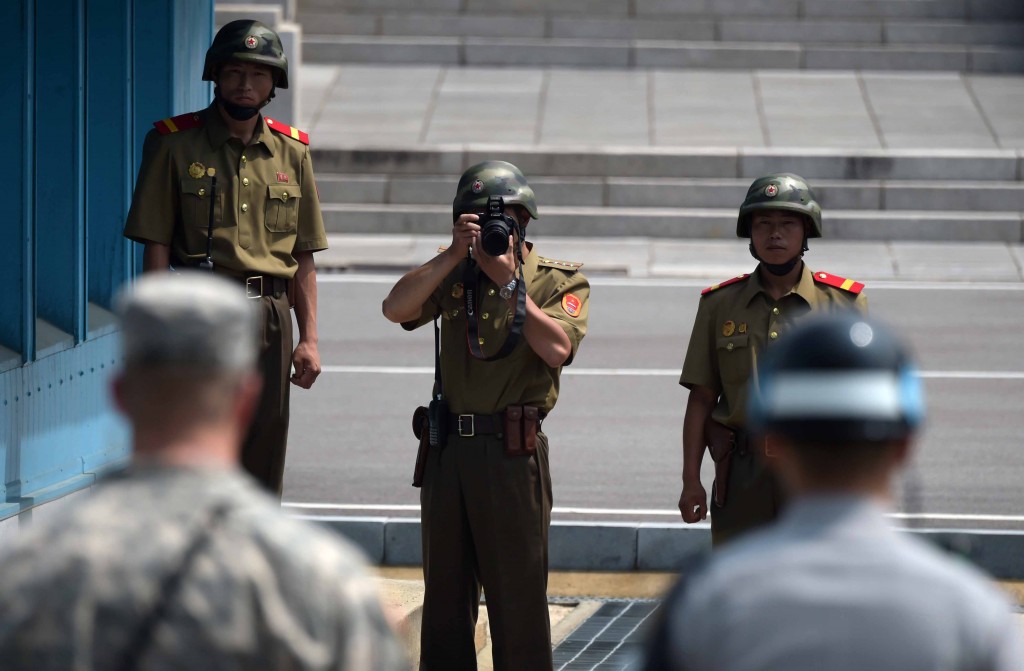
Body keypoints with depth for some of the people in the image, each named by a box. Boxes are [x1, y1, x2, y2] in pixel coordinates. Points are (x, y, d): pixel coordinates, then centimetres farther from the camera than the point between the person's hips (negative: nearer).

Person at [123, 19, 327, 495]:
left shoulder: (292, 152, 11)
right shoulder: (174, 143, 0)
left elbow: (303, 258, 12)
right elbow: (156, 247, -3)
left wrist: (308, 338, 5)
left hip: (269, 318, 4)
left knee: (262, 466, 7)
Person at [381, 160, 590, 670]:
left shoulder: (559, 281, 1)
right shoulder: (454, 277, 12)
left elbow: (557, 349, -17)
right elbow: (396, 309, -5)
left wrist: (508, 282, -14)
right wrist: (454, 255, -11)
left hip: (512, 451, -5)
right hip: (449, 447, 5)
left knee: (518, 594, -2)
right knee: (445, 596, 12)